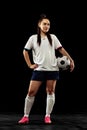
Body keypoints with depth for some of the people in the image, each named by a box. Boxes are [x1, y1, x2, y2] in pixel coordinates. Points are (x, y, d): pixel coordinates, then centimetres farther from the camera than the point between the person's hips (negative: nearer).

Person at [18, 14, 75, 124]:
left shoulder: (53, 37, 7)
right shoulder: (33, 38, 4)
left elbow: (61, 49, 7)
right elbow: (25, 51, 10)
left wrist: (71, 60, 0)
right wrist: (30, 65, 3)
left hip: (52, 69, 1)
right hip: (39, 69, -1)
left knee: (50, 92, 1)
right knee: (31, 92, -5)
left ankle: (47, 116, 9)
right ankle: (26, 116, 2)